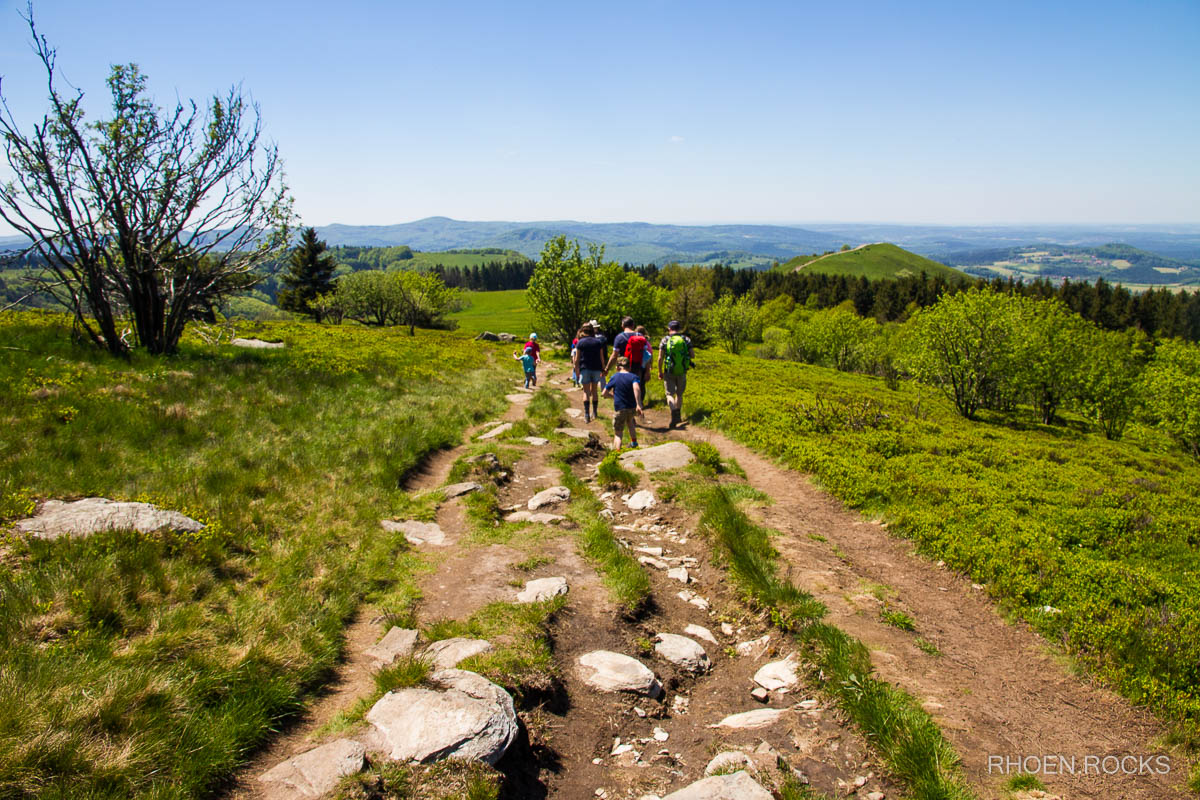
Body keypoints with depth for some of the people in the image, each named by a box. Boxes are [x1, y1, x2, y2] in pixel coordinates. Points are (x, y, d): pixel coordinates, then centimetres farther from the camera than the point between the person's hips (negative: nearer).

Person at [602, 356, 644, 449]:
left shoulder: (614, 377, 0)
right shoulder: (634, 377, -4)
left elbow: (604, 393, 2)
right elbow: (636, 388, -26)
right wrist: (638, 405, -30)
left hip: (619, 409, -2)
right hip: (632, 408, 2)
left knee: (617, 433, 3)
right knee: (629, 421, 35)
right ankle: (634, 442, 47)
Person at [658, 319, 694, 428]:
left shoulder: (665, 340, -4)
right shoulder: (686, 339, 1)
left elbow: (660, 358, -7)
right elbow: (693, 355, -2)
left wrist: (660, 371, 3)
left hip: (669, 372, -2)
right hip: (682, 371, 2)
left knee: (670, 394, 1)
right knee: (679, 394, 19)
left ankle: (674, 411, -25)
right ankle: (678, 416, 27)